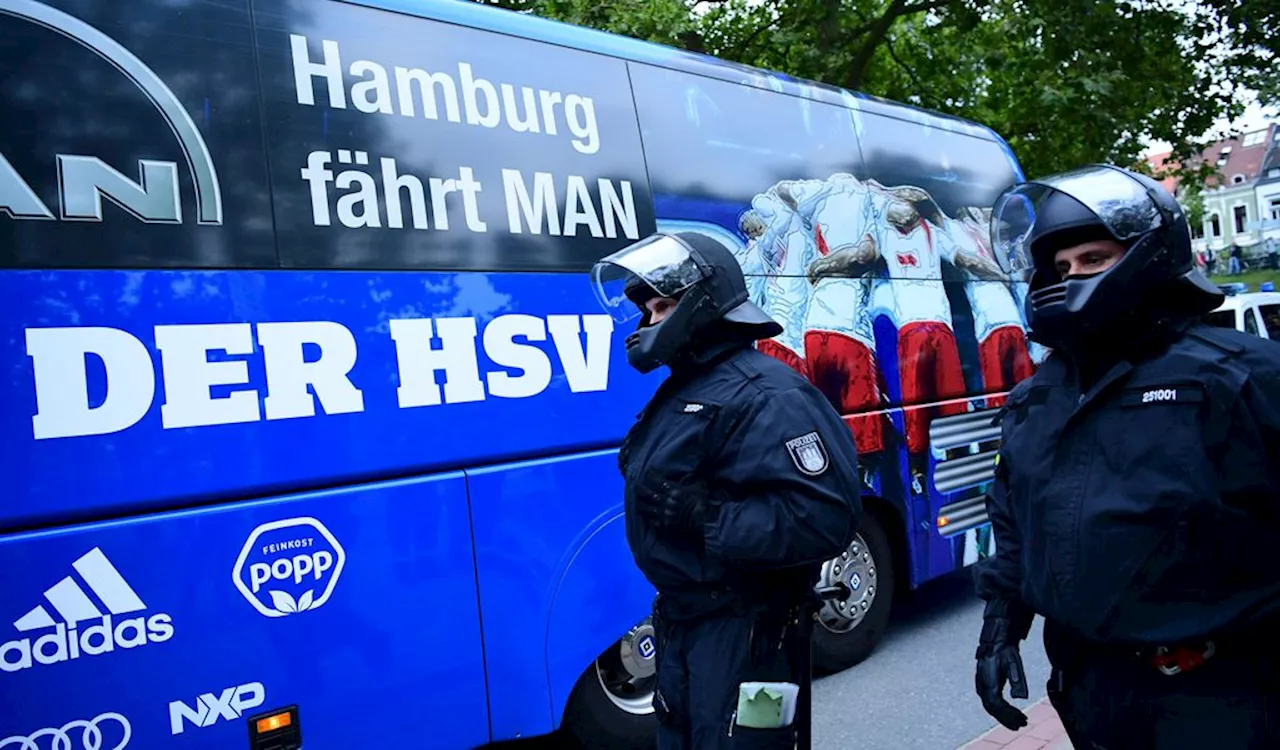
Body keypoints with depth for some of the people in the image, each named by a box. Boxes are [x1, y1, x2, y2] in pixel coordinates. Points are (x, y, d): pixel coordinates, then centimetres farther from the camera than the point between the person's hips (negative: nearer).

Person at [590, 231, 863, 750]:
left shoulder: (763, 395, -21)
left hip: (745, 633, -9)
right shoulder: (684, 389, 10)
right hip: (685, 624, 10)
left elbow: (826, 518, -30)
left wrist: (705, 518, -30)